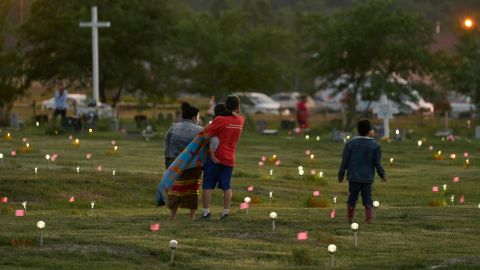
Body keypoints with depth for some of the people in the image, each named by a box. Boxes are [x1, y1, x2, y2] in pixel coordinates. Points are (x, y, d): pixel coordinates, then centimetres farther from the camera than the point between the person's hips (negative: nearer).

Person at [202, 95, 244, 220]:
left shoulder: (220, 120, -13)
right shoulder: (240, 121, 3)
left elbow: (206, 133, -13)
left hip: (215, 157, -4)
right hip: (230, 158, 4)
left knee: (207, 186, 2)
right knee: (226, 187, 10)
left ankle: (206, 211, -2)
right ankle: (226, 212, 6)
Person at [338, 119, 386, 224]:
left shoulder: (350, 144, -3)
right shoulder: (375, 146, -6)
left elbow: (345, 162, -1)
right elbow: (377, 164, -4)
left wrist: (340, 175, 10)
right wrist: (383, 175, 13)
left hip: (353, 177, 1)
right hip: (367, 178, -1)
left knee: (352, 197, 11)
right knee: (367, 199, 5)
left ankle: (350, 219, 16)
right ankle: (369, 220, -2)